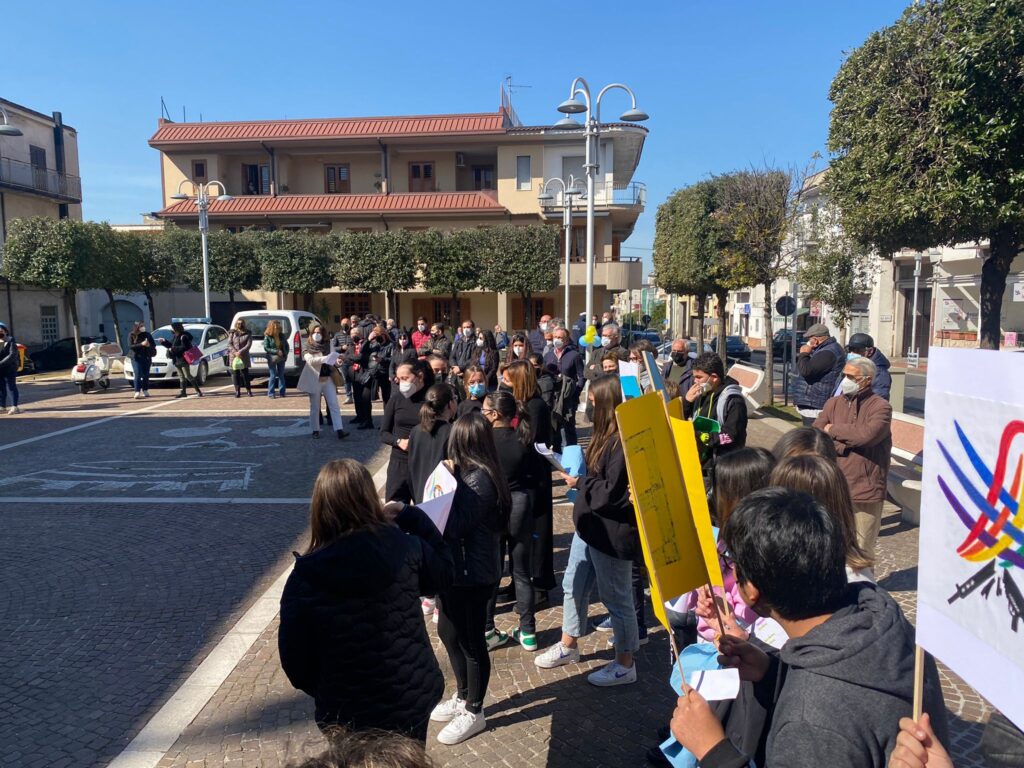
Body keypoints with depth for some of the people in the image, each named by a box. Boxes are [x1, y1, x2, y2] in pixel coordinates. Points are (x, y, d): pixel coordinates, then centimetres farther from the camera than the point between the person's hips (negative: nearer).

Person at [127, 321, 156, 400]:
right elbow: (130, 346, -10)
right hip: (136, 358, -2)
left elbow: (154, 344, 7)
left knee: (146, 375, 5)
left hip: (147, 358, 2)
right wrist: (141, 344, -21)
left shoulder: (147, 334, 5)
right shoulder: (131, 335, 0)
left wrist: (149, 345, -17)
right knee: (137, 375, -10)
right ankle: (137, 392, -13)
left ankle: (145, 391, 16)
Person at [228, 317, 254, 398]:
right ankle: (237, 391, 4)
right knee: (235, 373, 0)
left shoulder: (248, 333, 4)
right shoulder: (232, 333, 7)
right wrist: (235, 352, -13)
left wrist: (240, 352, -15)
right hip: (233, 356, 1)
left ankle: (249, 390, 9)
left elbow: (249, 345, -5)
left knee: (245, 373, 0)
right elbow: (229, 344, 2)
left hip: (244, 356, -1)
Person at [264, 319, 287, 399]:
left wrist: (286, 354, 1)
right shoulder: (267, 337, -7)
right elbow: (266, 348, -10)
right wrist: (276, 351, -18)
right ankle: (271, 393, 3)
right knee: (273, 376, -3)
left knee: (281, 375, 9)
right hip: (272, 359, -5)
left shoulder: (281, 335, 6)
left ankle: (281, 392, 15)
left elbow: (286, 345, 15)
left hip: (281, 358, 5)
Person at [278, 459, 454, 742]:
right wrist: (410, 516, 3)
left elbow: (295, 659, -10)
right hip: (414, 697, 2)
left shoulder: (305, 578, -20)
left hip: (348, 714, -2)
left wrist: (323, 692, 10)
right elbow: (444, 574, 4)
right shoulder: (406, 548, -17)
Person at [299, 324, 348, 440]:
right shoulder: (308, 348, -1)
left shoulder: (327, 345, 9)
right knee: (315, 407, 6)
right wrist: (325, 358, -31)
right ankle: (315, 430, 17)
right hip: (314, 380, -3)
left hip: (328, 379, 3)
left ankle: (339, 430, -10)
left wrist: (335, 361, -7)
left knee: (334, 404, -6)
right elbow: (310, 360, -19)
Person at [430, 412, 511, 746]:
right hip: (455, 570, 10)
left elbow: (454, 525, -27)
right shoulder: (469, 473, 6)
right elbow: (455, 517, 6)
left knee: (471, 643, 8)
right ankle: (463, 697, 44)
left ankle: (474, 713, 29)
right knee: (449, 633, 23)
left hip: (471, 576, -10)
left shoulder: (479, 480, -24)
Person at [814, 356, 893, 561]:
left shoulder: (880, 407, -5)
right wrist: (845, 443, -15)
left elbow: (867, 434, -23)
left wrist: (833, 430, -9)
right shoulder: (833, 404, 9)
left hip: (865, 489, -4)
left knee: (861, 551, 7)